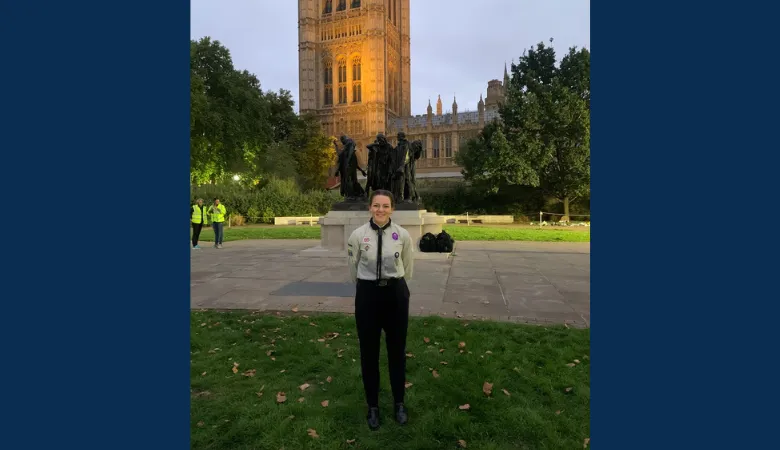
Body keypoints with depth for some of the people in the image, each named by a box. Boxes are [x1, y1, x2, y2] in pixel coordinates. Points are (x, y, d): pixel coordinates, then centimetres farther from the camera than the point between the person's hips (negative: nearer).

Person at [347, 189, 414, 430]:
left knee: (397, 350, 14)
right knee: (369, 352, 11)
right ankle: (373, 405, 33)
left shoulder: (403, 235, -7)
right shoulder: (358, 235, -8)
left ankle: (399, 402, 37)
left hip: (395, 294, 1)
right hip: (367, 294, 0)